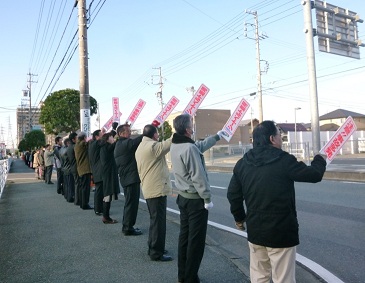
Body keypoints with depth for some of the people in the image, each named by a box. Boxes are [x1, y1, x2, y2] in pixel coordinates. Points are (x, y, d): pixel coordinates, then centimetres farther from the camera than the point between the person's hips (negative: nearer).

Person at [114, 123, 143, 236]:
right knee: (132, 203, -4)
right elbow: (138, 140, -27)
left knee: (129, 202, 19)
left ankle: (126, 226, 27)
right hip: (131, 178, -10)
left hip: (126, 178, 10)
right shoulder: (126, 143, -15)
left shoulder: (119, 145, 16)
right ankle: (128, 228, 2)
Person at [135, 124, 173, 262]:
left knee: (155, 220, 19)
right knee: (158, 221, -3)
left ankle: (153, 248, 28)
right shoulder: (152, 146, -16)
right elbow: (169, 143, -22)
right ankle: (157, 253, 3)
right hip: (157, 189, -10)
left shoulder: (140, 147, 14)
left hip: (149, 189, 10)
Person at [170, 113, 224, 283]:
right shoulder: (189, 148, -23)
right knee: (196, 240, 1)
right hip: (196, 200, -9)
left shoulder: (175, 145, 6)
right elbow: (198, 177, -24)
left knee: (184, 236, 17)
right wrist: (207, 198, -15)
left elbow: (201, 145, 19)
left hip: (183, 197, 9)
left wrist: (217, 136, 30)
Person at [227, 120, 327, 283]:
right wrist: (319, 160, 17)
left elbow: (233, 194, 6)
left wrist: (239, 217, 21)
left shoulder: (243, 163, 2)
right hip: (281, 232, -5)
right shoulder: (284, 160, -15)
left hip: (255, 230, 5)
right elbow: (314, 175, -5)